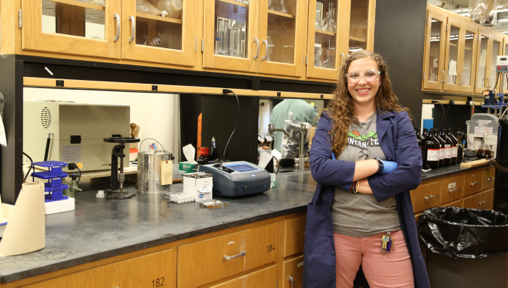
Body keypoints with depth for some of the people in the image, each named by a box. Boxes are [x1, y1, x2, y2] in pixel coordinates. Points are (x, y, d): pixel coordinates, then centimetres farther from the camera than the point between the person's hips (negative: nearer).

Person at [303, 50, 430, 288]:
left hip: (386, 234, 0)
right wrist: (377, 165, -15)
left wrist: (354, 185, -13)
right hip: (337, 232, 0)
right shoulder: (330, 120, 3)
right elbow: (319, 168, -13)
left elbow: (412, 173, -10)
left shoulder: (398, 120, 3)